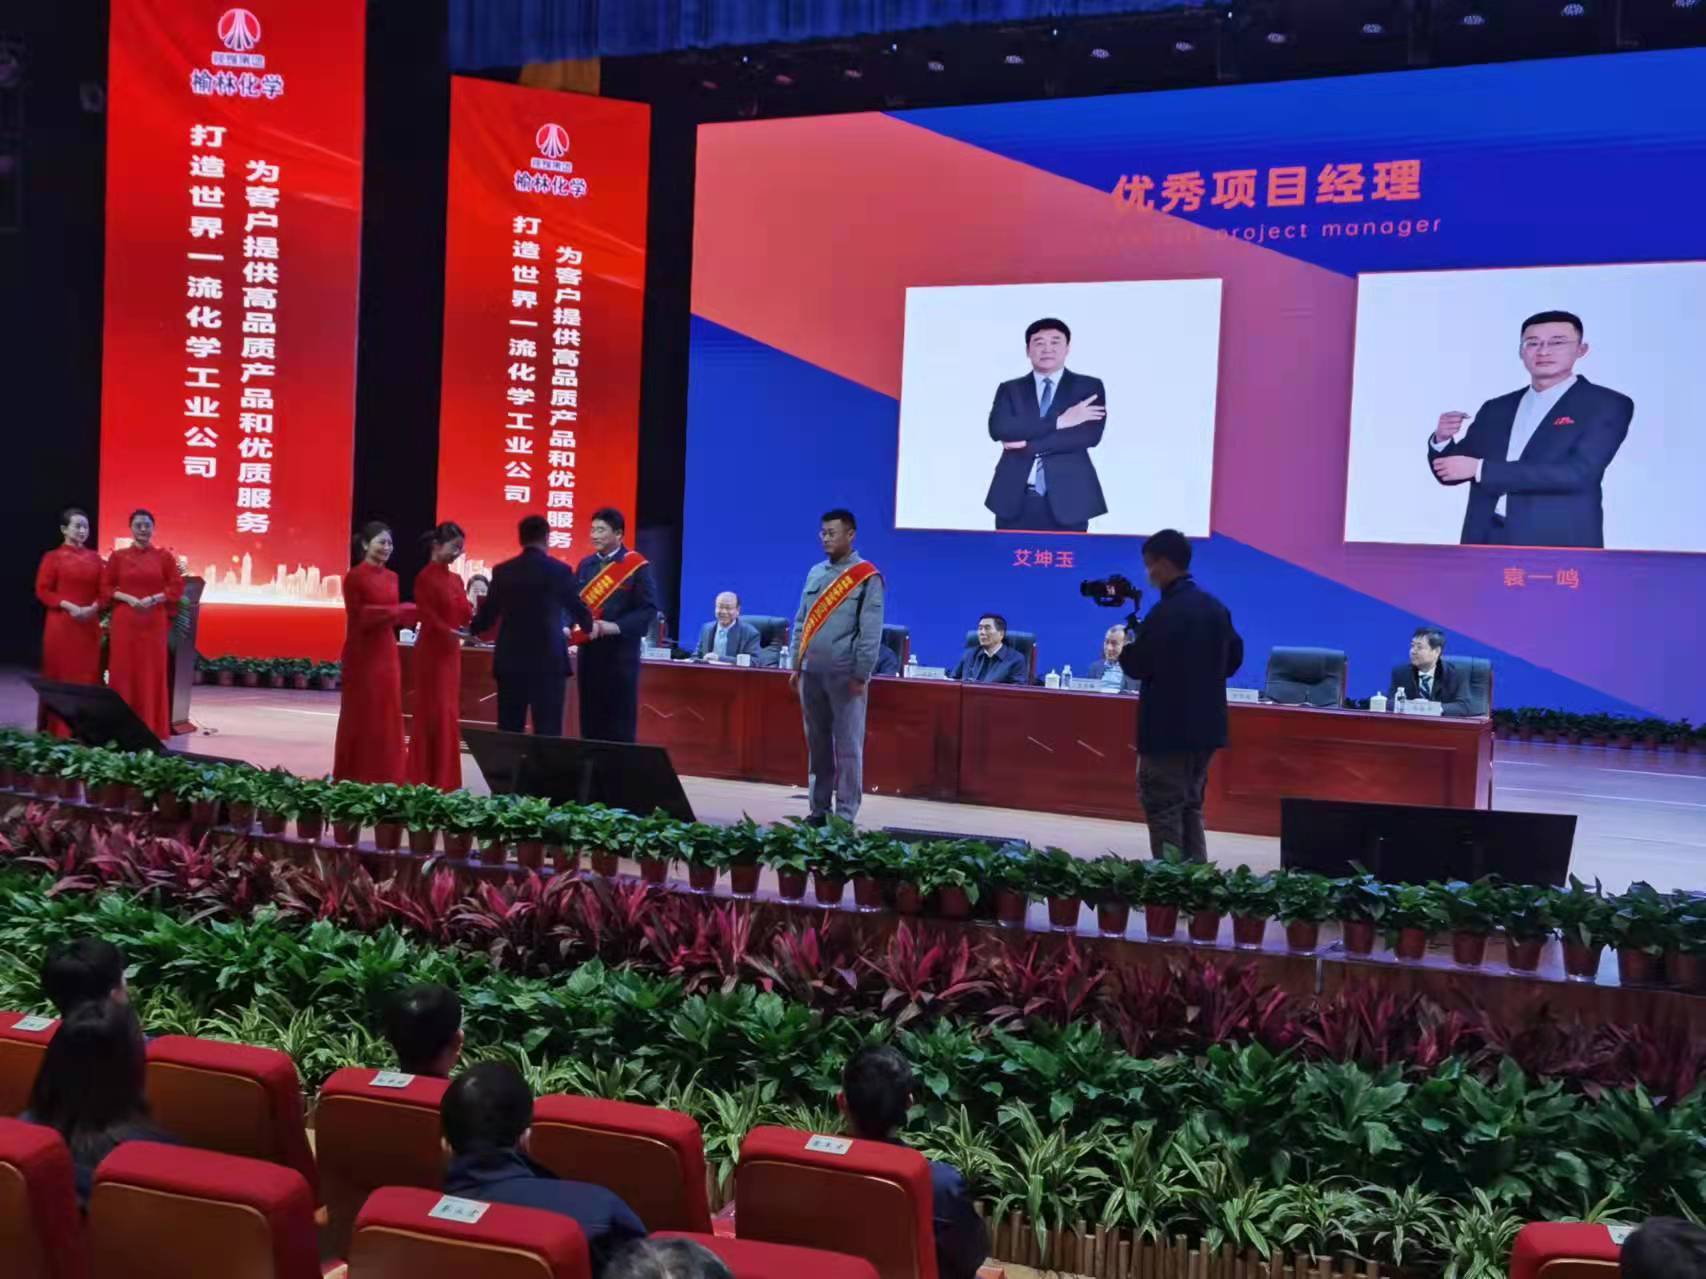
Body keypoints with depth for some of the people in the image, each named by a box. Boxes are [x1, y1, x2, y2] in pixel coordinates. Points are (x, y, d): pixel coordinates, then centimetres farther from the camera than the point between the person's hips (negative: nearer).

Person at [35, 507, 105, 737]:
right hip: (62, 624, -4)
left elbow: (103, 589, 11)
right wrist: (69, 606, -17)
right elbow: (43, 591, -5)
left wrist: (95, 607, -8)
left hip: (90, 625, 4)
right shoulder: (53, 557, -1)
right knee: (61, 675, 0)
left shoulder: (95, 558, 11)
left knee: (88, 675, 4)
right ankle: (58, 730, 5)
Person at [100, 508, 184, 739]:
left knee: (151, 672, 2)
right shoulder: (117, 556, 4)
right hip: (124, 621, 0)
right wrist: (127, 598, -11)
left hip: (154, 622, 0)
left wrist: (154, 599, -12)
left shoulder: (164, 556, 4)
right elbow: (105, 587, 5)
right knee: (123, 671, 1)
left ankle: (150, 727, 9)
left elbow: (177, 587, 2)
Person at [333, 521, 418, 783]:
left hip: (387, 652, 6)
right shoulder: (354, 577, -9)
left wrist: (405, 614, -3)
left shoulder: (392, 577, 11)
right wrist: (393, 612, -16)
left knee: (387, 715, 7)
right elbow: (357, 617, -12)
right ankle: (355, 779, 10)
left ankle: (384, 777, 13)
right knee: (360, 716, 1)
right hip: (362, 653, -6)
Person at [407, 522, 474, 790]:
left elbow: (464, 615, 5)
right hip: (432, 651, -8)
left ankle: (444, 779, 16)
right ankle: (427, 780, 0)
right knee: (433, 713, -5)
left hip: (451, 652, 8)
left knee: (449, 713, 10)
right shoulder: (425, 578, -10)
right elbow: (427, 617, -19)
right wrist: (451, 632, -32)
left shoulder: (455, 579, 13)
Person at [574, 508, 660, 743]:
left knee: (620, 723, 0)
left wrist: (616, 626, -20)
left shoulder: (636, 566, -6)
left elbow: (649, 609, -10)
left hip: (621, 652, -5)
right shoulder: (586, 565, 11)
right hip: (589, 651, 5)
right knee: (590, 718, 8)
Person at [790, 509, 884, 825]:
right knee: (817, 744, 11)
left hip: (845, 675, -6)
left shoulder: (866, 577, -5)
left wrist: (861, 675, -13)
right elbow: (801, 623, 16)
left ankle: (845, 815, 2)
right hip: (811, 672, 6)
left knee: (847, 746, -2)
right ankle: (819, 809, 19)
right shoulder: (815, 574, 12)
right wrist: (796, 665, 11)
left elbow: (871, 632, -9)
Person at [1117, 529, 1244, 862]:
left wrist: (1126, 648, 6)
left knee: (1163, 810, -1)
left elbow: (1137, 666, -14)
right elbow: (1234, 657, 16)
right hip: (1206, 725, 8)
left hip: (1168, 727, -8)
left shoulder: (1164, 612, -18)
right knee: (1191, 807, 17)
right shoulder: (1216, 607, 8)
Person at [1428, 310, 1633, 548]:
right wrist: (1443, 440, -4)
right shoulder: (1496, 409, 17)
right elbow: (1448, 471, 20)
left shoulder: (1606, 404, 0)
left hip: (1557, 548, -4)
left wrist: (1481, 469, -15)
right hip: (1487, 545, 5)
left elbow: (1578, 473, -14)